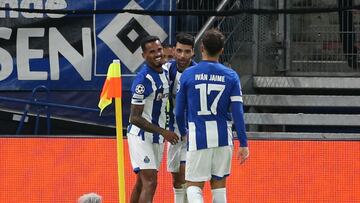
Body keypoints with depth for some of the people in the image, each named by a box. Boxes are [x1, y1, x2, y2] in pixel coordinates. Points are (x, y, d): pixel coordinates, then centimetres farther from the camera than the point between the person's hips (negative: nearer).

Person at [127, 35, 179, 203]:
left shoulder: (165, 72, 6)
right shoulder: (143, 79, -21)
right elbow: (134, 118, -22)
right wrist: (163, 132, -25)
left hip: (157, 137, 9)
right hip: (141, 136, -9)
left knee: (142, 182, 14)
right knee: (150, 182, -17)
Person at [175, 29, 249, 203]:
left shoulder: (188, 75, -3)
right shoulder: (231, 76, 0)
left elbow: (179, 111, 4)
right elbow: (238, 113, -4)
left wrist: (183, 133, 23)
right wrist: (243, 144, 0)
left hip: (198, 138, -2)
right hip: (223, 138, 2)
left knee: (194, 186, 2)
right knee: (218, 184, 13)